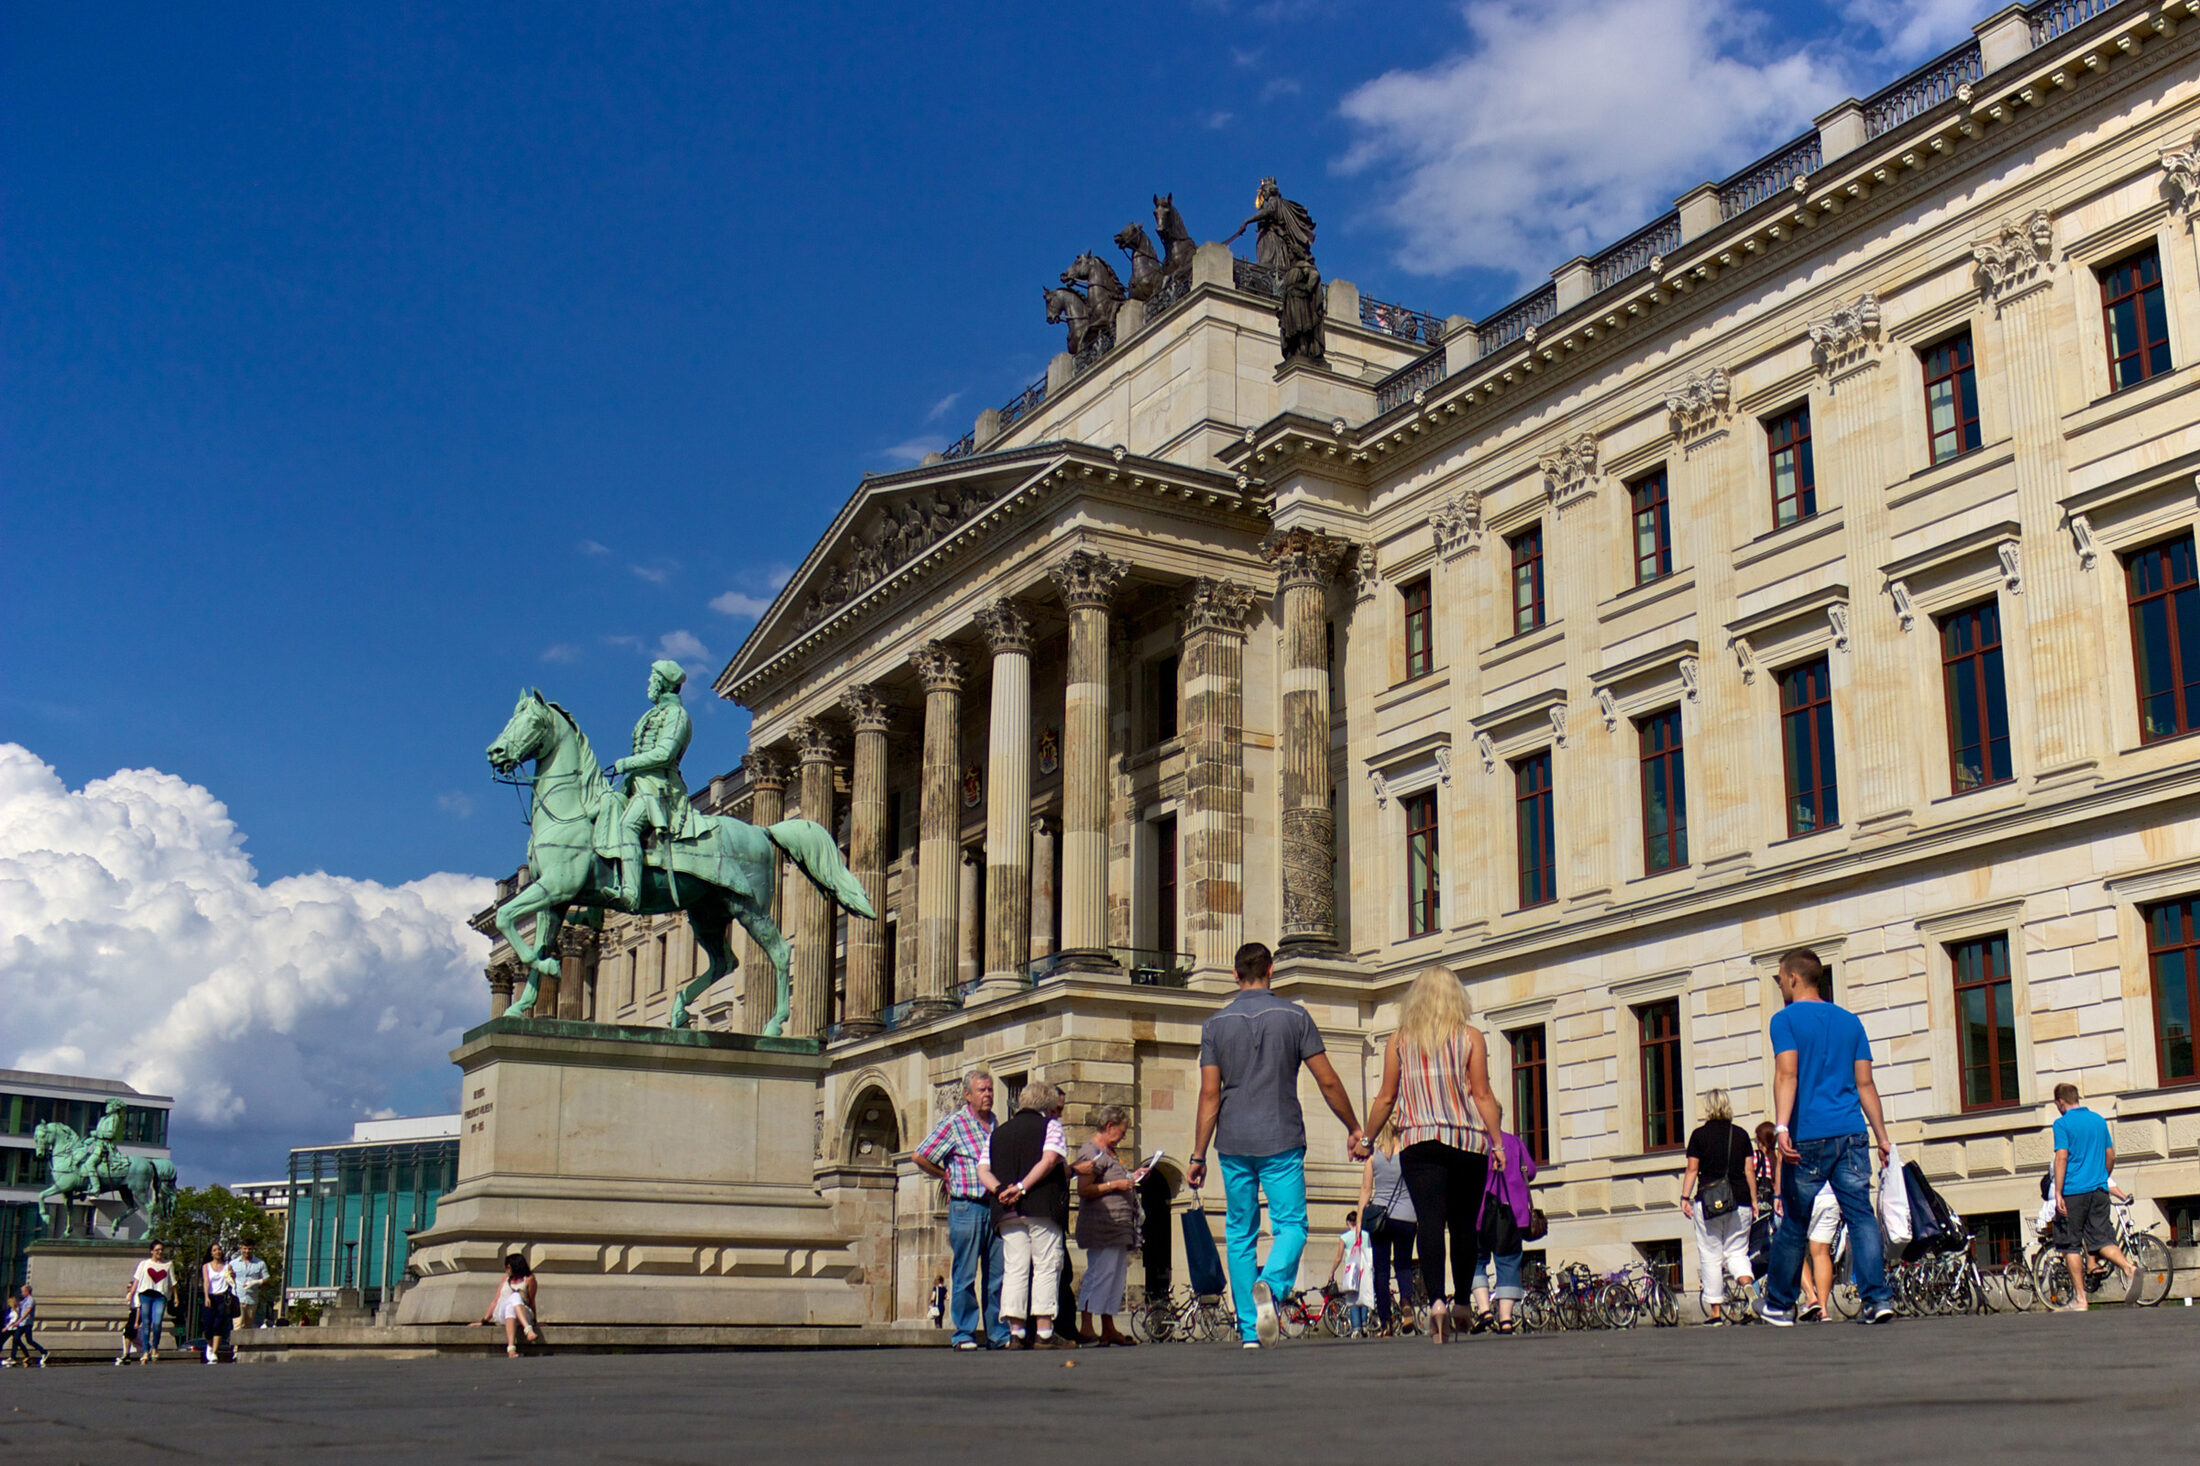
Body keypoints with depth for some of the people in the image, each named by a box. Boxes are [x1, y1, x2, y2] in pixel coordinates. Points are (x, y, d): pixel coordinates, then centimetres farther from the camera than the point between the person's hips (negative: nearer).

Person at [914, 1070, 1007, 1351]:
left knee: (998, 1274, 6)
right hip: (966, 1207, -5)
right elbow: (920, 1157, -4)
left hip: (995, 1208, 5)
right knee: (965, 1275, -1)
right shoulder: (954, 1124, -3)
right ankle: (964, 1334, 5)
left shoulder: (996, 1124, 15)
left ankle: (998, 1335, 11)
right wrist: (948, 1177, 5)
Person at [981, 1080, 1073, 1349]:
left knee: (1014, 1269, 5)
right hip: (1043, 1208, -5)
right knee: (1047, 1266, -1)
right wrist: (1023, 1187, -16)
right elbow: (1051, 1159, -13)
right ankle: (1044, 1332, -6)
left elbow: (983, 1170, 10)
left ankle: (1016, 1332, 0)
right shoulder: (1050, 1125, 4)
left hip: (1007, 1212, 5)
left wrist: (1001, 1190, -5)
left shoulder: (998, 1132, 21)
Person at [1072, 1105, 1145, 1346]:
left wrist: (1132, 1177, 17)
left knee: (1115, 1275, 9)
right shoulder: (1091, 1151, -10)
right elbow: (1083, 1190, -17)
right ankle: (1085, 1328, -9)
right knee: (1099, 1273, -11)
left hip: (1118, 1227, 10)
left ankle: (1109, 1330, 12)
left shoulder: (1108, 1152, 22)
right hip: (1101, 1225, -10)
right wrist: (1115, 1185, -18)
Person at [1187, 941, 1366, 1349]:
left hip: (1234, 1144, 2)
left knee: (1240, 1233, 9)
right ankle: (1271, 1285, -29)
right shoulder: (1294, 1016, 0)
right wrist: (1354, 1129, 12)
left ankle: (1249, 1331, 9)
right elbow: (1328, 1081, 0)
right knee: (1291, 1224, 1)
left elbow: (1209, 1093, -1)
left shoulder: (1215, 1025, 4)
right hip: (1282, 1140, -2)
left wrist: (1198, 1156, 2)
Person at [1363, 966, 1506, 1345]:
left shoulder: (1399, 1041, 6)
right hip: (1468, 1142, 0)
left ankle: (1436, 1300, -28)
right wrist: (1498, 1142, 5)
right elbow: (1483, 1095, -1)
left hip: (1418, 1142, 0)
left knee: (1430, 1221, -10)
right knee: (1464, 1224, 13)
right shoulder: (1470, 1037, 3)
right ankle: (1462, 1301, 22)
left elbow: (1386, 1098, 8)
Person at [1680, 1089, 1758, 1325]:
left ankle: (1715, 1311, 4)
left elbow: (1692, 1170, -3)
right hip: (1740, 1201, 2)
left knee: (1711, 1256, 4)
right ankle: (1746, 1282, -19)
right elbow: (1749, 1170, 7)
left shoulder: (1700, 1135, -1)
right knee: (1737, 1251, 13)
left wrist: (1685, 1198, 3)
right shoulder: (1741, 1134, 6)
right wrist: (1754, 1200, 14)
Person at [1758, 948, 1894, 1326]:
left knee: (1793, 1224, 6)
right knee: (1861, 1216, 0)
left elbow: (1787, 1074, -14)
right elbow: (1865, 1084, 13)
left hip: (1808, 1138, -4)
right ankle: (1878, 1298, -13)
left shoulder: (1786, 1019, -1)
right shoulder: (1850, 1021, 14)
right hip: (1852, 1137, 4)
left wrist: (1782, 1126, -22)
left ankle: (1779, 1305, 16)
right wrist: (1882, 1137, 15)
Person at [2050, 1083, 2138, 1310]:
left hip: (2073, 1192, -5)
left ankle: (2079, 1299, 1)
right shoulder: (2099, 1120, 12)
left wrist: (2058, 1193, -15)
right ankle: (2128, 1267, -22)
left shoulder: (2062, 1123, -6)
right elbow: (2111, 1156, 16)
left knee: (2071, 1245, 3)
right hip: (2099, 1190, 5)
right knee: (2102, 1239, 6)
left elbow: (2061, 1157, -14)